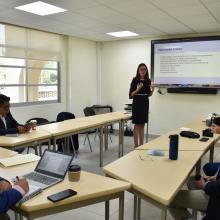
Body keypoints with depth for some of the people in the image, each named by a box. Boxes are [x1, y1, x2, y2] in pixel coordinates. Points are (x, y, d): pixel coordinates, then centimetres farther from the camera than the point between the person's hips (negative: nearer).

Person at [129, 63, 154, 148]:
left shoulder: (148, 80, 7)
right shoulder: (135, 80, -9)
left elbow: (149, 94, 14)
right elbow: (131, 95, -10)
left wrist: (152, 90, -6)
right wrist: (138, 89, -25)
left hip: (145, 103, 6)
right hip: (137, 104, -5)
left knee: (142, 125, 10)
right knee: (137, 124, -2)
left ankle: (141, 144, 18)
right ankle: (136, 145, 6)